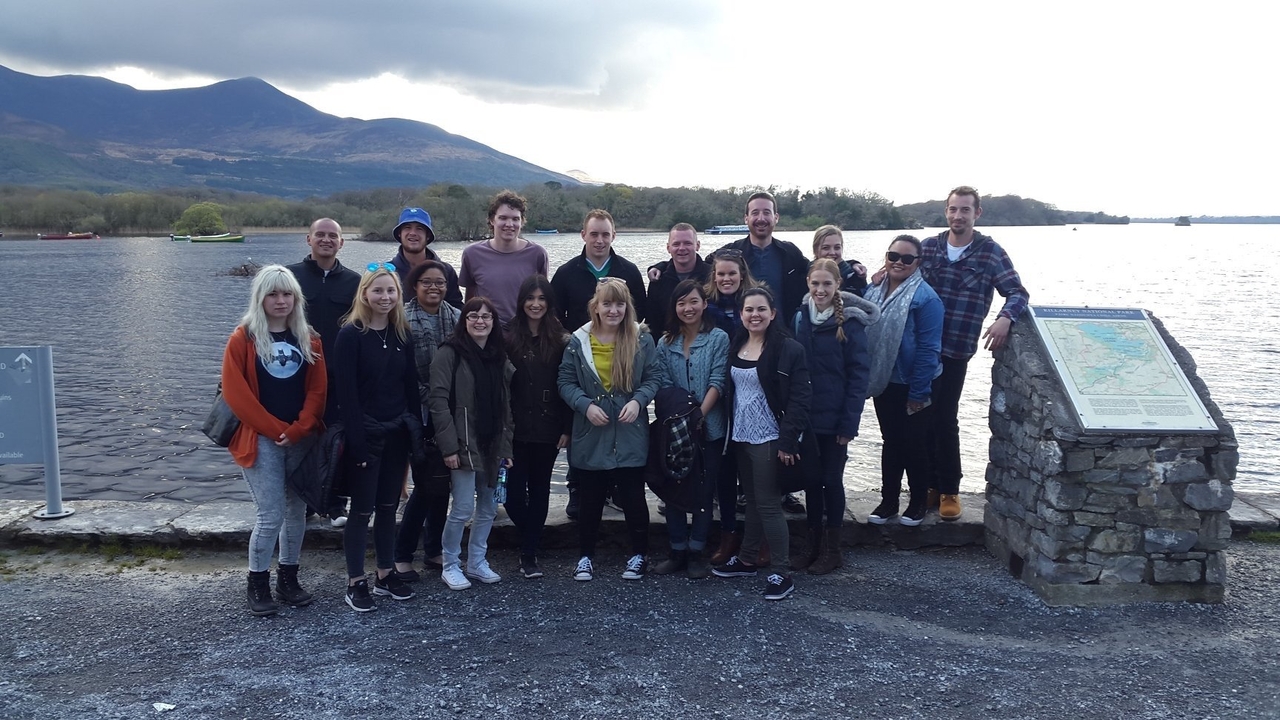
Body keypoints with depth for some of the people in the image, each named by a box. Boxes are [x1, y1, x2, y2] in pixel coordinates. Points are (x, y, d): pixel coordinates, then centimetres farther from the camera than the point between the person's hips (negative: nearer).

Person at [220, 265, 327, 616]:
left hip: (302, 440, 4)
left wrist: (298, 430, -12)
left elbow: (318, 390, 2)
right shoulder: (243, 338, -4)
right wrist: (277, 431, -12)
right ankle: (257, 584, 13)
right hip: (261, 441, -4)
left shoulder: (309, 340, 6)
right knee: (271, 514, -5)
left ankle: (288, 578, 25)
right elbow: (235, 393, -10)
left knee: (297, 510, 10)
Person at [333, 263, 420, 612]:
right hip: (365, 434, -5)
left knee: (389, 506, 14)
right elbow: (346, 392, -13)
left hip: (397, 433, 5)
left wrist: (415, 428, 3)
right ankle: (355, 582, 13)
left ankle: (386, 574, 26)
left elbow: (411, 385, 8)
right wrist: (357, 441, -17)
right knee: (362, 509, 2)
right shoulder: (350, 334, -10)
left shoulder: (402, 334, 6)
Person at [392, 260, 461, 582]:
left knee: (442, 483, 12)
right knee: (427, 484, -4)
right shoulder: (403, 320, -8)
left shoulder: (458, 318, 6)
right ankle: (402, 554, 12)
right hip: (420, 414, -5)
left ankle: (434, 551, 26)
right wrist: (424, 399, -14)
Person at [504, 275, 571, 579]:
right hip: (516, 429, -1)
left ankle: (529, 553, 21)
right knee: (513, 493, -3)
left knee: (539, 491, 9)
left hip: (547, 429, 1)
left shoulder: (561, 340, 2)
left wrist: (567, 428, -4)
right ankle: (533, 540, 25)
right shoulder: (508, 338, -1)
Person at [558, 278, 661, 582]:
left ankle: (639, 554, 26)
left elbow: (654, 377, 0)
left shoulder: (642, 338, -3)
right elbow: (566, 381, 0)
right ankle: (586, 556, 27)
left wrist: (638, 400, -18)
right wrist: (585, 405, -16)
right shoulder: (579, 341, -3)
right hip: (590, 436, 1)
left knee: (633, 497, 8)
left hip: (631, 435, 0)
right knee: (590, 500, 12)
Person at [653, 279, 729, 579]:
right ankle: (677, 550, 19)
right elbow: (663, 386, 2)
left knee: (703, 490, 5)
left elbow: (717, 382, -10)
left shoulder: (718, 339, -3)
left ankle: (696, 552, 15)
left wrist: (699, 415, -19)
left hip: (709, 429, -3)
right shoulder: (666, 344, 8)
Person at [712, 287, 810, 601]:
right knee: (752, 499, 17)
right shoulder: (735, 348, 8)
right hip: (740, 436, 6)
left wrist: (788, 441, -20)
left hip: (769, 438, -6)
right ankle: (746, 560, 29)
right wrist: (728, 432, 9)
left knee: (768, 503, -3)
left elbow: (799, 399, -16)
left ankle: (783, 574, 7)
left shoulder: (788, 349, -13)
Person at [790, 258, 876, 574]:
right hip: (805, 416, 4)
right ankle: (813, 544, 25)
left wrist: (849, 422, -15)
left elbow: (859, 375, -11)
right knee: (811, 479, 12)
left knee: (832, 480, 7)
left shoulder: (850, 322, -10)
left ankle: (832, 549, 20)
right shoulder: (800, 317, 2)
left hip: (834, 419, -4)